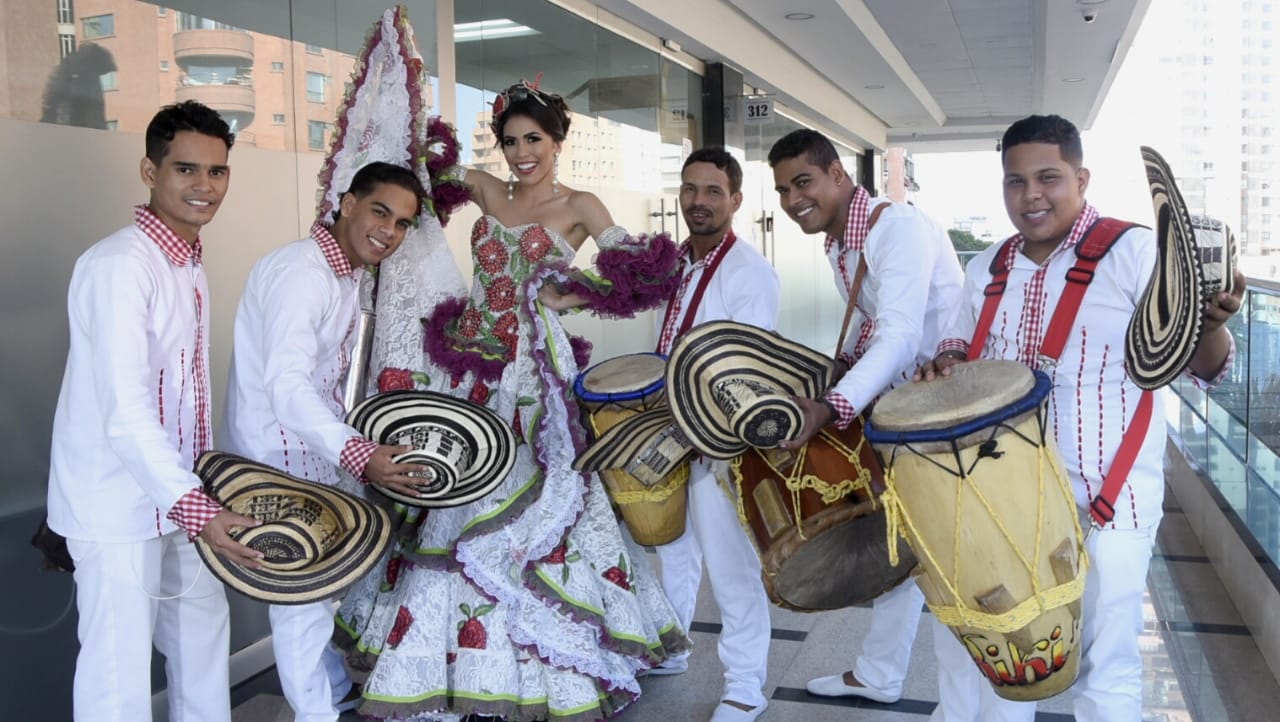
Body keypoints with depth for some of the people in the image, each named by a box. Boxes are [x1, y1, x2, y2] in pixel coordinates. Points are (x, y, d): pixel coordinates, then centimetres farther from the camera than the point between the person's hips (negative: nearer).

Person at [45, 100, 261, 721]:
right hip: (116, 501, -9)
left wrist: (199, 489, 12)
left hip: (175, 491, 9)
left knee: (202, 623, 20)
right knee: (120, 671, 0)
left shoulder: (190, 262, 8)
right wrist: (195, 507, -34)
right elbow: (124, 412, -27)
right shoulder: (119, 265, -20)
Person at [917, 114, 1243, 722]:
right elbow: (965, 346, 19)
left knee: (1104, 670, 4)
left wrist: (1211, 322, -33)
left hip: (1105, 499, -5)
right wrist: (947, 365, -4)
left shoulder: (1134, 251, -10)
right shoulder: (986, 269, 7)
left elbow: (1202, 365, -11)